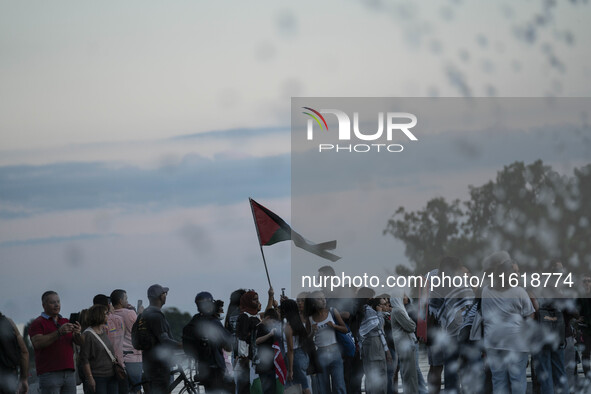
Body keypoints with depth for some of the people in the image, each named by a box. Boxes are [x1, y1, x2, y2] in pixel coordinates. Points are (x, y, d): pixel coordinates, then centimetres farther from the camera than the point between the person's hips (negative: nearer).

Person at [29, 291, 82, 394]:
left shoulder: (66, 322, 20)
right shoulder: (37, 323, 1)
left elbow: (80, 342, 10)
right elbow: (37, 343, -16)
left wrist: (77, 333, -15)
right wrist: (59, 333, -25)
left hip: (69, 373, 6)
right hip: (48, 374, -6)